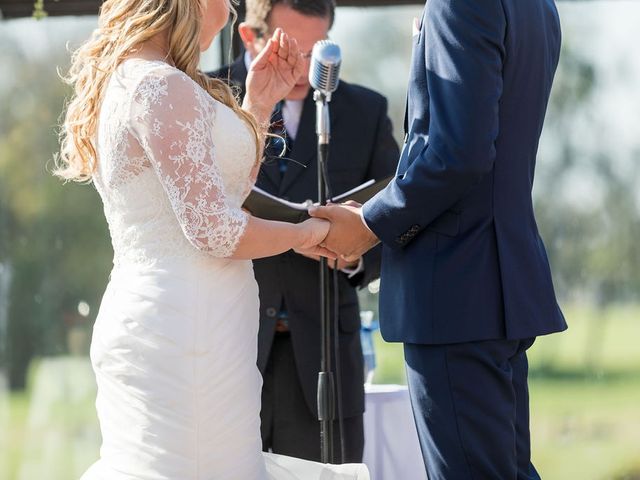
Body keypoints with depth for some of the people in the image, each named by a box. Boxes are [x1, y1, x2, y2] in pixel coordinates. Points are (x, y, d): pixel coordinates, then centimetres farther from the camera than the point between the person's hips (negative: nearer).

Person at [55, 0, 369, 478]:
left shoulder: (122, 80, 16)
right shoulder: (162, 87, -15)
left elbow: (218, 192, 22)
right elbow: (215, 230, -19)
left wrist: (258, 103, 17)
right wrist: (306, 233, -3)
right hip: (185, 326, -10)